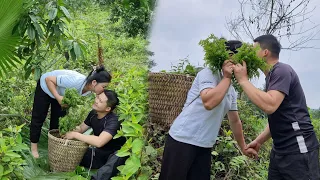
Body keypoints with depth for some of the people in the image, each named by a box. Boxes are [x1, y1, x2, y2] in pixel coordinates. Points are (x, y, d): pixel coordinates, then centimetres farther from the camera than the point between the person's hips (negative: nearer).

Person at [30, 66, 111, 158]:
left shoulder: (89, 91, -21)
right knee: (39, 117, 5)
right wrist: (58, 97, -43)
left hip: (61, 92, 6)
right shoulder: (75, 82, -44)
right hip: (46, 86, -6)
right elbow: (48, 79, -36)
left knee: (58, 119, 7)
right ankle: (34, 146, 19)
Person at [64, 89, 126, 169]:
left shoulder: (113, 121, -28)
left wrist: (75, 135, -32)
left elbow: (99, 142, -41)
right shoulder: (93, 113, -2)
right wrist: (70, 132, -17)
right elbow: (81, 128, 7)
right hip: (98, 151, 7)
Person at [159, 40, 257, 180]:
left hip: (205, 146, 8)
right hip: (182, 140, -8)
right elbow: (209, 102, -29)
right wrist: (227, 78, -18)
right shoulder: (208, 74, -11)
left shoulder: (232, 91, 13)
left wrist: (243, 148, 27)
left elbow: (235, 121, 23)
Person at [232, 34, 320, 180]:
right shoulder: (272, 75, 16)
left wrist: (243, 80, -20)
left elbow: (269, 106, -29)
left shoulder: (281, 70, -13)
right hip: (280, 150, 9)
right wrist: (259, 140, 17)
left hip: (297, 150, -9)